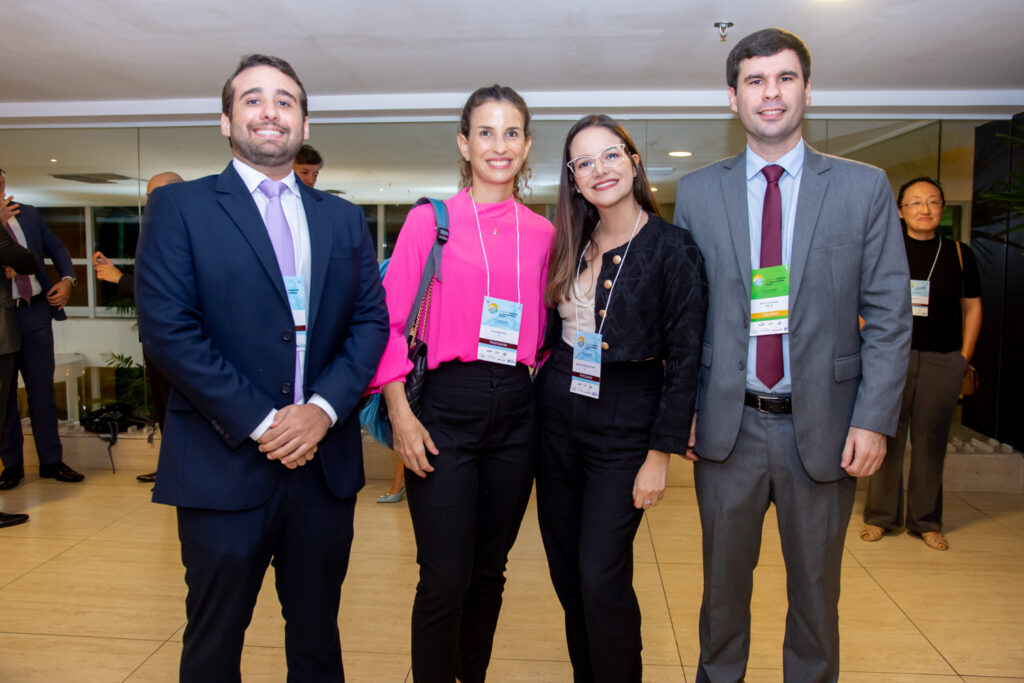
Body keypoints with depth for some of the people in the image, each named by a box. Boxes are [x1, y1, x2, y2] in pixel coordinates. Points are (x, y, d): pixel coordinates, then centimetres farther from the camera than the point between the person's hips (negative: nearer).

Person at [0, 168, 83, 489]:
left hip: (34, 310, 3)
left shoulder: (28, 213, 10)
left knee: (42, 387, 7)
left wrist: (67, 279, 0)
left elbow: (57, 248, 17)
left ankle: (51, 460, 15)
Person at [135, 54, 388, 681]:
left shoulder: (344, 219, 11)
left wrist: (323, 407, -11)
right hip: (224, 464, -2)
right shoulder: (179, 207, 0)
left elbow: (371, 320, 4)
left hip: (326, 462, 3)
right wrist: (259, 422, -14)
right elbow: (167, 329, -10)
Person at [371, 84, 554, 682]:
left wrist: (543, 380, 3)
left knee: (490, 570, 16)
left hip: (516, 410, 4)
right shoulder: (431, 219, -1)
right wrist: (400, 414, -11)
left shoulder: (542, 232, 9)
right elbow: (388, 320, -4)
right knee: (444, 580, -1)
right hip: (446, 408, -3)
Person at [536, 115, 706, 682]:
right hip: (557, 418, 6)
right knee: (565, 572, 14)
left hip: (623, 428, -5)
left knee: (601, 578, -3)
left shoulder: (672, 248, -9)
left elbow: (684, 360, -11)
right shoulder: (571, 246, 7)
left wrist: (660, 455, -13)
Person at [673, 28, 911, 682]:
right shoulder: (697, 192, 3)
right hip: (728, 424, 1)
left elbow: (888, 313, -1)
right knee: (724, 585, 17)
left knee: (816, 592, 17)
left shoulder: (864, 187, 1)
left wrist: (875, 419, -9)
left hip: (823, 425, 0)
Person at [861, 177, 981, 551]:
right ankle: (880, 516, 14)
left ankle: (926, 521, 19)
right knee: (887, 438, 1)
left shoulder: (959, 254, 8)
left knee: (931, 441, 6)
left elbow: (972, 307, 12)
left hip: (942, 361, 1)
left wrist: (964, 357, 5)